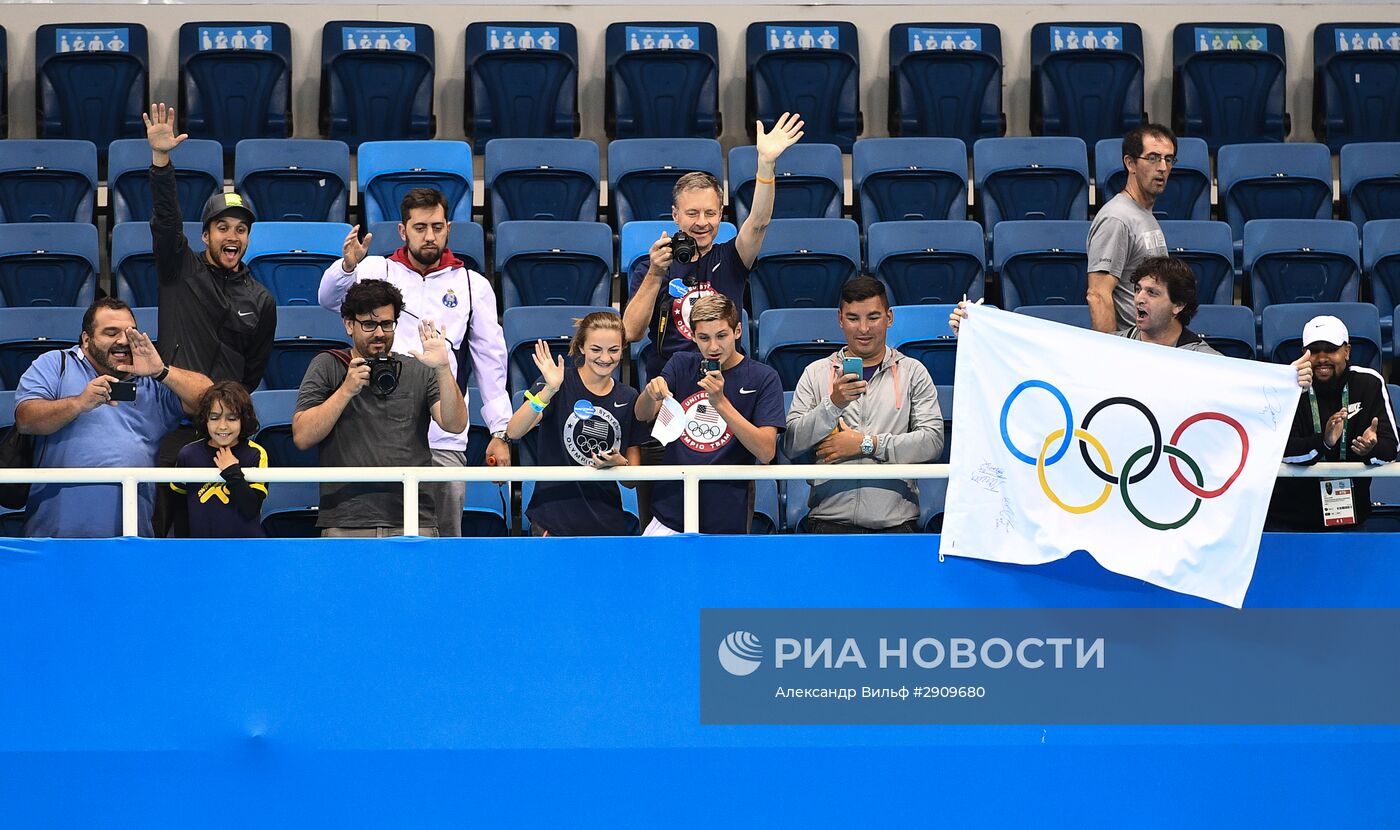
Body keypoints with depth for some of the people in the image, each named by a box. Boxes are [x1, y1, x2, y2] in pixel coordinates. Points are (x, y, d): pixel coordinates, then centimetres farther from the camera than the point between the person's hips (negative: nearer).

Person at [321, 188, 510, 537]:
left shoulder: (473, 285, 13)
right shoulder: (377, 271, 10)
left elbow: (491, 362, 13)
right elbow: (329, 298, -9)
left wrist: (499, 433, 6)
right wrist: (348, 265, -31)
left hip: (444, 442, 1)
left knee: (446, 534, -1)